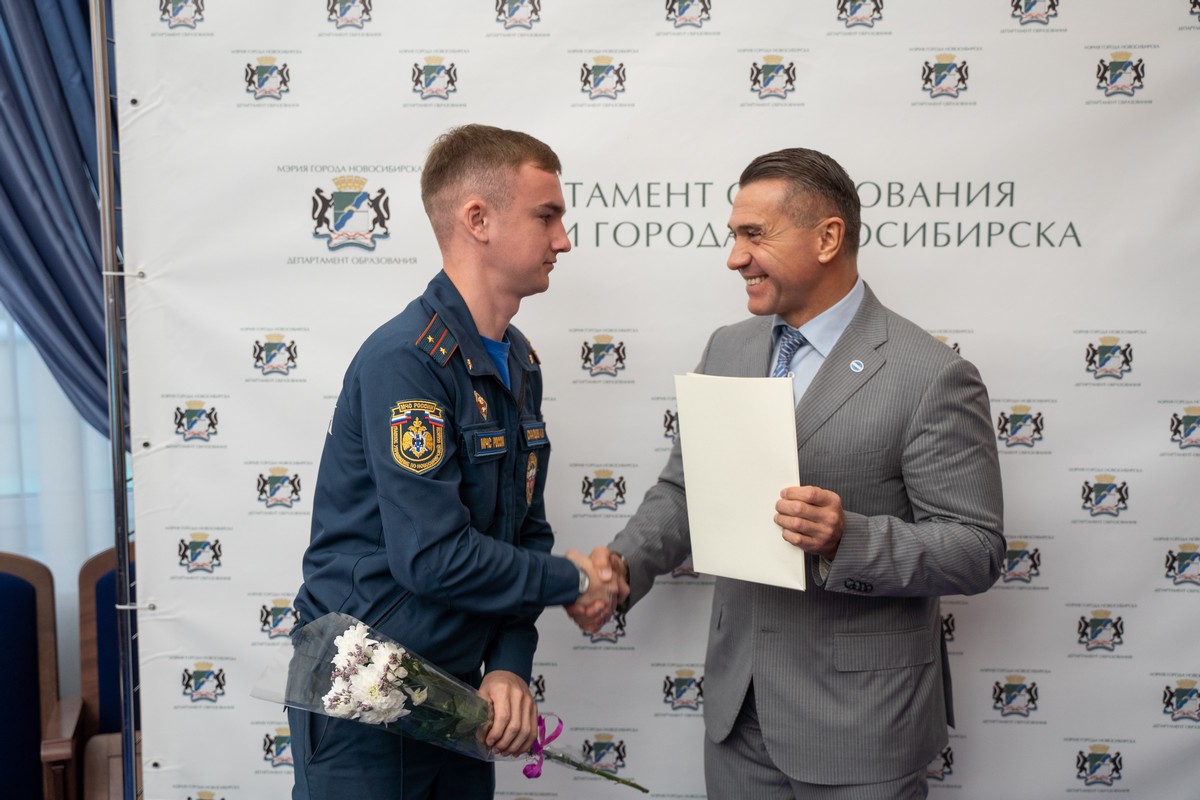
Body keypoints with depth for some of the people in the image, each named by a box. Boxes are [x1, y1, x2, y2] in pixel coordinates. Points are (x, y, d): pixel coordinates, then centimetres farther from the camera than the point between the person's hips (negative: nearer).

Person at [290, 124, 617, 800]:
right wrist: (572, 580, -11)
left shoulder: (519, 363, 7)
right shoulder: (406, 360, -21)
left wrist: (511, 666, -5)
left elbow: (526, 534, 9)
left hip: (458, 690, 8)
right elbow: (433, 556, -26)